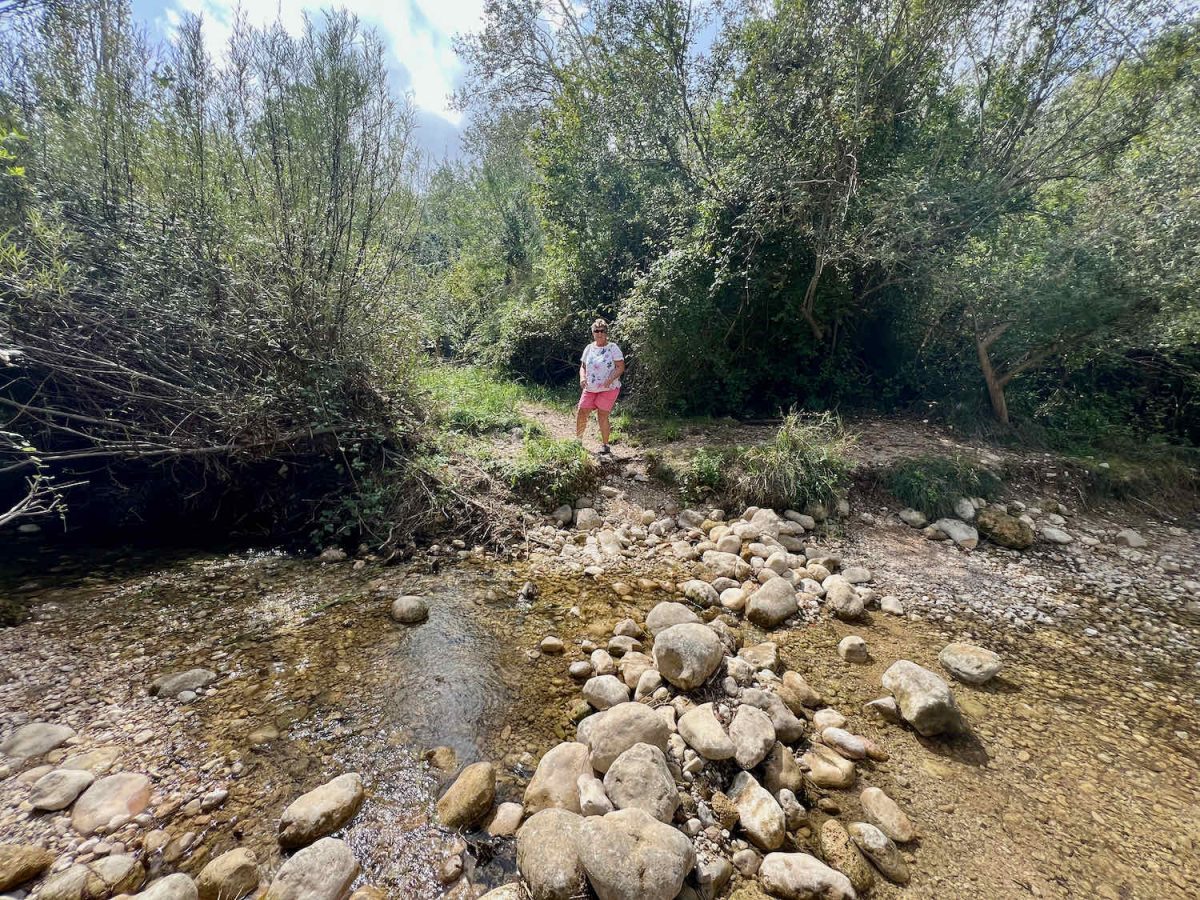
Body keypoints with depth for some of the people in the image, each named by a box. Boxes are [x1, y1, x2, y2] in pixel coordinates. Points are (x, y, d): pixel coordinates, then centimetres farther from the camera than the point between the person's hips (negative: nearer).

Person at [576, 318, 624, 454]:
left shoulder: (613, 348, -5)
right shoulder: (589, 348, 9)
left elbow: (621, 367, -9)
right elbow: (583, 366, 15)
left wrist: (610, 379, -24)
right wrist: (582, 377, -7)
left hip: (609, 388, -4)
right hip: (590, 388, 5)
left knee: (602, 415, -7)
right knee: (581, 413, -1)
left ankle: (605, 444, 8)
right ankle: (577, 440, 17)